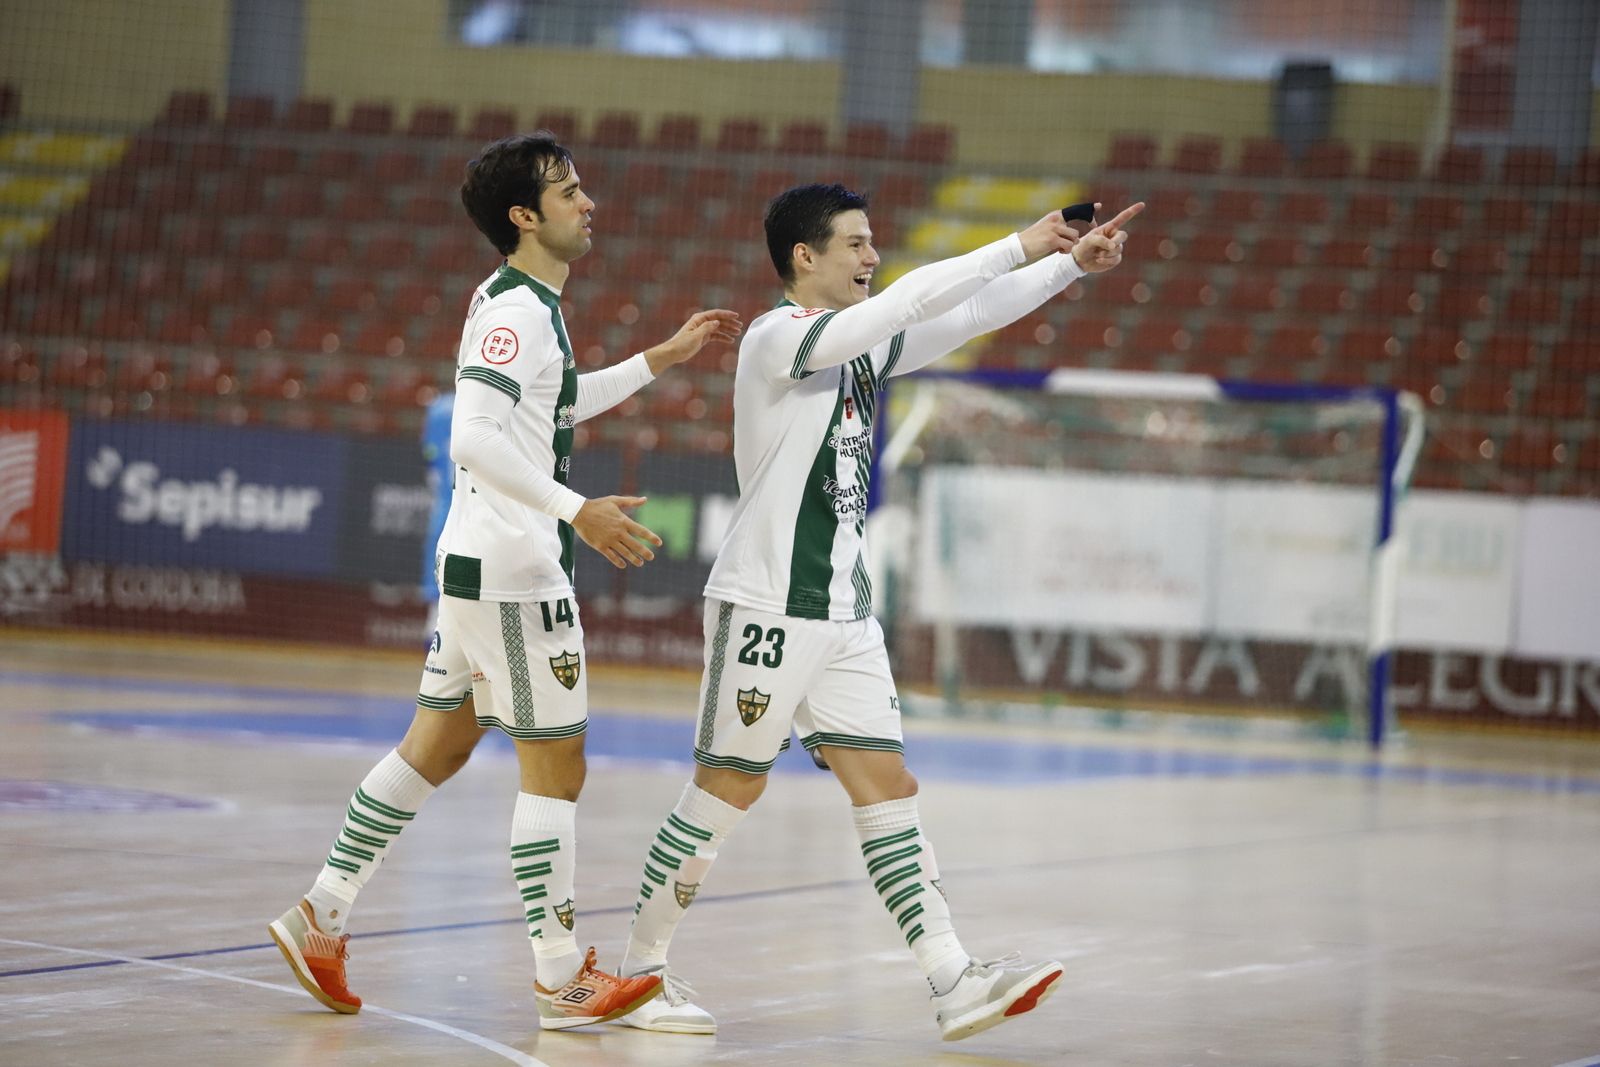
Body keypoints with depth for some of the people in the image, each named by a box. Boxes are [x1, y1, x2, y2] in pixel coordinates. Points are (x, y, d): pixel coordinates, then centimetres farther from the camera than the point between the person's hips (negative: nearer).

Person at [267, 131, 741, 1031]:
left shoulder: (530, 305, 15)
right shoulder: (514, 309, -17)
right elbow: (474, 438, -27)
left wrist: (663, 358, 28)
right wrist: (578, 511, -31)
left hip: (483, 562, 10)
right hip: (514, 569, -10)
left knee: (434, 748, 14)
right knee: (556, 768, -3)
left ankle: (323, 917, 18)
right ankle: (563, 981, 2)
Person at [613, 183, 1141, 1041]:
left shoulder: (863, 347, 12)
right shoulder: (777, 338, -12)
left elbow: (968, 316, 13)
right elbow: (908, 302, -24)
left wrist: (1073, 264, 1)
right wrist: (1019, 247, -19)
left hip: (844, 614, 8)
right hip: (767, 607, -8)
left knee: (887, 791, 2)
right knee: (728, 789, -2)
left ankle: (954, 985, -3)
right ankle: (640, 970, 10)